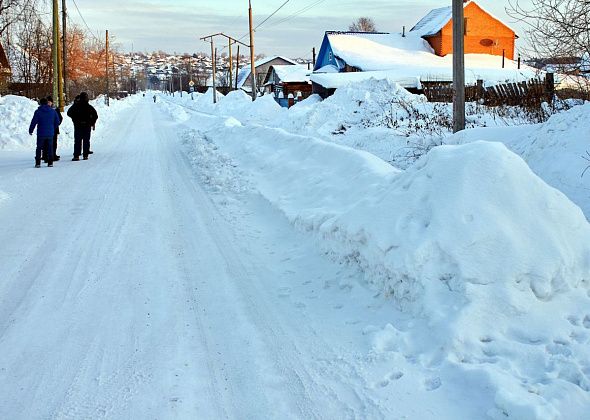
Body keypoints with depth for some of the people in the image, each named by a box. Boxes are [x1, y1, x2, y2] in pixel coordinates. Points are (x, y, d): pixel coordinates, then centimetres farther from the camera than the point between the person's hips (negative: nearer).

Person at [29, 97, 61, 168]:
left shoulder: (38, 112, -7)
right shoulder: (53, 111, 3)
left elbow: (33, 122, -8)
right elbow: (57, 122, 7)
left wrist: (30, 130, 3)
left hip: (41, 133, -2)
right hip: (50, 133, 2)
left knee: (39, 148, 5)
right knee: (50, 148, 10)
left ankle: (38, 163, 1)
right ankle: (50, 162, 8)